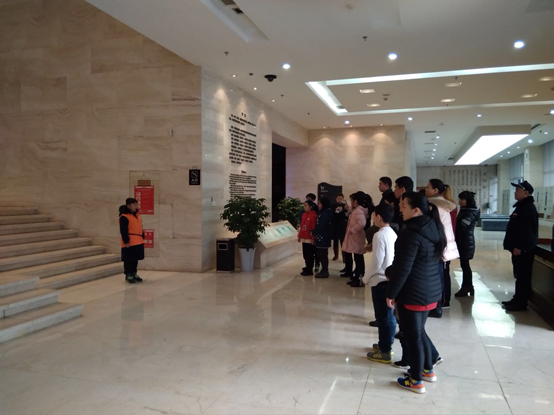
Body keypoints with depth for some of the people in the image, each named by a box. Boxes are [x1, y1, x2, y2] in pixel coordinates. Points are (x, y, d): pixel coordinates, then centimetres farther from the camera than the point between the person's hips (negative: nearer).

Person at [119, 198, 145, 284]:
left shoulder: (137, 215, 14)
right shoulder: (124, 217, -13)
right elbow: (123, 231, -16)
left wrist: (142, 238, 19)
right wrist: (126, 241, -19)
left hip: (139, 243, 9)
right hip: (129, 243, -8)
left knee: (135, 259, 17)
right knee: (129, 260, -1)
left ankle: (134, 274, 28)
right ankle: (128, 275, 9)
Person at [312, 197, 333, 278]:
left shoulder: (325, 214, -16)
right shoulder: (323, 213, 14)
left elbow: (320, 226, -20)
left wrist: (313, 232, -8)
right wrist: (315, 233, 8)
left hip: (323, 238, -10)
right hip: (322, 237, 10)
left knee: (323, 255, -3)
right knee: (321, 255, 14)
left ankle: (324, 272, 3)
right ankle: (324, 270, 21)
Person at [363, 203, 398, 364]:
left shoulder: (380, 235, -17)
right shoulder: (392, 233, 10)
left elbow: (376, 262, -19)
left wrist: (366, 278, -7)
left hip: (381, 280, -9)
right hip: (390, 279, 9)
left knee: (383, 316, -1)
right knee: (388, 315, 17)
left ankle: (385, 352, 8)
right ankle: (385, 344, 29)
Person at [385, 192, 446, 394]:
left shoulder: (412, 233, -22)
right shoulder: (432, 229, 5)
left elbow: (403, 268, -22)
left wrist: (391, 292, -11)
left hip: (413, 292, -9)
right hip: (431, 290, 9)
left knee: (412, 334, 4)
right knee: (419, 331, 23)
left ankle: (416, 381, 16)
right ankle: (428, 370, 36)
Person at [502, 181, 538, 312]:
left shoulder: (529, 208, -17)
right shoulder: (521, 206, 16)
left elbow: (527, 230, -23)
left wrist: (519, 247, -23)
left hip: (523, 249, -11)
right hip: (518, 248, 11)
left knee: (523, 276, -4)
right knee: (519, 275, 16)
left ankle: (521, 303, 1)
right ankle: (518, 299, 24)